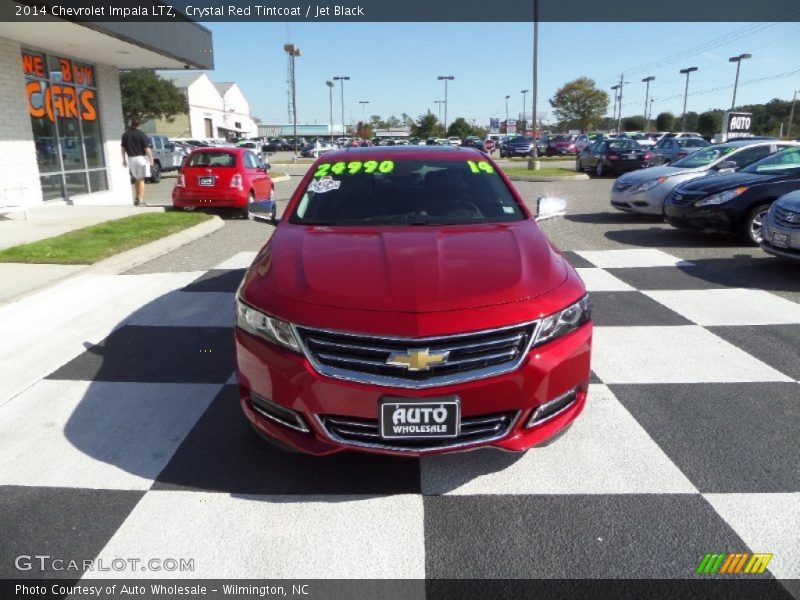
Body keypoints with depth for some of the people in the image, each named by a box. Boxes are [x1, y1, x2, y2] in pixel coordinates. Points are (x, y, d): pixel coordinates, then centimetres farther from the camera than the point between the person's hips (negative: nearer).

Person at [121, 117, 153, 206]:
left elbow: (123, 148, 9)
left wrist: (124, 159, 18)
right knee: (141, 180, -3)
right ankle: (141, 200, -7)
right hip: (141, 158, -5)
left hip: (131, 158, 5)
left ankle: (137, 198, 25)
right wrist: (151, 158, -4)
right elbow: (147, 148, -14)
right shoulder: (141, 135, -12)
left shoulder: (125, 135, 4)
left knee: (136, 179, 19)